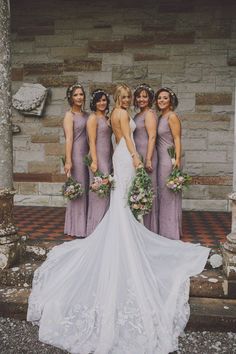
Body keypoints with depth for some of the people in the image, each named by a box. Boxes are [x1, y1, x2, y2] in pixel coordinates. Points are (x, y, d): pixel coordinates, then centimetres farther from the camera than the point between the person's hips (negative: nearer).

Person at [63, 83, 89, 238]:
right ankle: (77, 227, 11)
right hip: (76, 155, -7)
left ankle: (85, 224, 23)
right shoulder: (69, 115, -4)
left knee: (86, 189, 11)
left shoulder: (86, 115, 15)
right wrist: (68, 161, -17)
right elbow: (69, 139, -12)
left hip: (87, 155, 7)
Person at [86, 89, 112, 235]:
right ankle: (96, 229, 7)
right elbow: (92, 141, -12)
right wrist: (94, 161, -18)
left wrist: (112, 160, 14)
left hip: (108, 158, 8)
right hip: (98, 157, -8)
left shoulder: (107, 118, 17)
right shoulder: (93, 118, -5)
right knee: (99, 193, -4)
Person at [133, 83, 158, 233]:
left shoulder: (149, 114, -7)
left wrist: (148, 159, -20)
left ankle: (149, 228, 8)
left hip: (146, 155, -9)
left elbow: (152, 137, -14)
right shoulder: (138, 115, 19)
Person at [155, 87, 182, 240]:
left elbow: (177, 139, -14)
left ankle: (171, 232, 12)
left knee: (169, 194, 0)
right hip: (161, 159, 8)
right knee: (162, 194, 12)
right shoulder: (160, 117, 15)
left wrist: (178, 159, -21)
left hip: (169, 159, -8)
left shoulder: (172, 116, -8)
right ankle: (163, 229, 24)